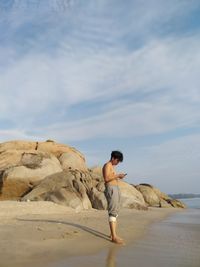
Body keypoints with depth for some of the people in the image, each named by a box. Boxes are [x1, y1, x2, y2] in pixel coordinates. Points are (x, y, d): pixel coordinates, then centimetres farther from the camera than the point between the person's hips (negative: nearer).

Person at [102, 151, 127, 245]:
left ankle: (113, 234, 12)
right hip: (111, 189, -11)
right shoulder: (107, 165, -8)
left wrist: (118, 177, 13)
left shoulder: (112, 166, 23)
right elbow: (106, 178, -20)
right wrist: (117, 175, -15)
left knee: (115, 211, 9)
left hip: (116, 189, 11)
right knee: (112, 212, -13)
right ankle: (114, 237, -15)